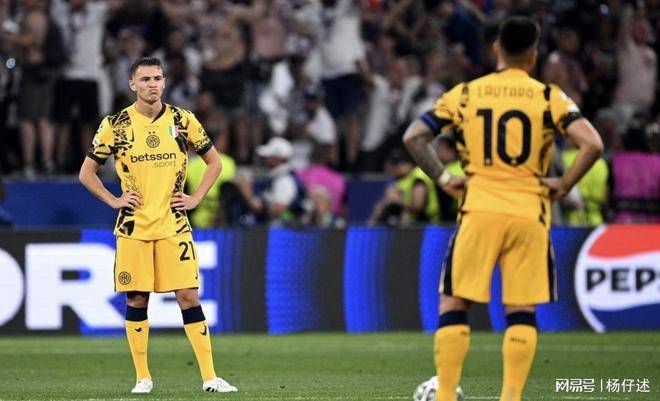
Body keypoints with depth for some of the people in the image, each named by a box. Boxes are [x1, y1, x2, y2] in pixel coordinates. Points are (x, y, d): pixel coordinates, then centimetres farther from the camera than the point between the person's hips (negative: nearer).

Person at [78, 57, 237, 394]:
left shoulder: (182, 120, 2)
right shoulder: (116, 125, 0)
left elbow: (214, 161, 14)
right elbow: (87, 173, 9)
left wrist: (196, 198, 3)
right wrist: (114, 201, -2)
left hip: (173, 225, 0)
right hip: (133, 227, 0)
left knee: (188, 296, -6)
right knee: (136, 299, 2)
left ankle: (209, 376, -5)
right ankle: (143, 377, 12)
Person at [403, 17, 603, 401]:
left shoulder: (465, 94, 5)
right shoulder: (549, 97, 0)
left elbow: (413, 136, 2)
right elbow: (593, 145, -11)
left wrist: (443, 177, 9)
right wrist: (563, 185, 0)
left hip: (479, 211, 0)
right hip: (530, 214, 0)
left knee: (454, 303, 8)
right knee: (522, 311, 7)